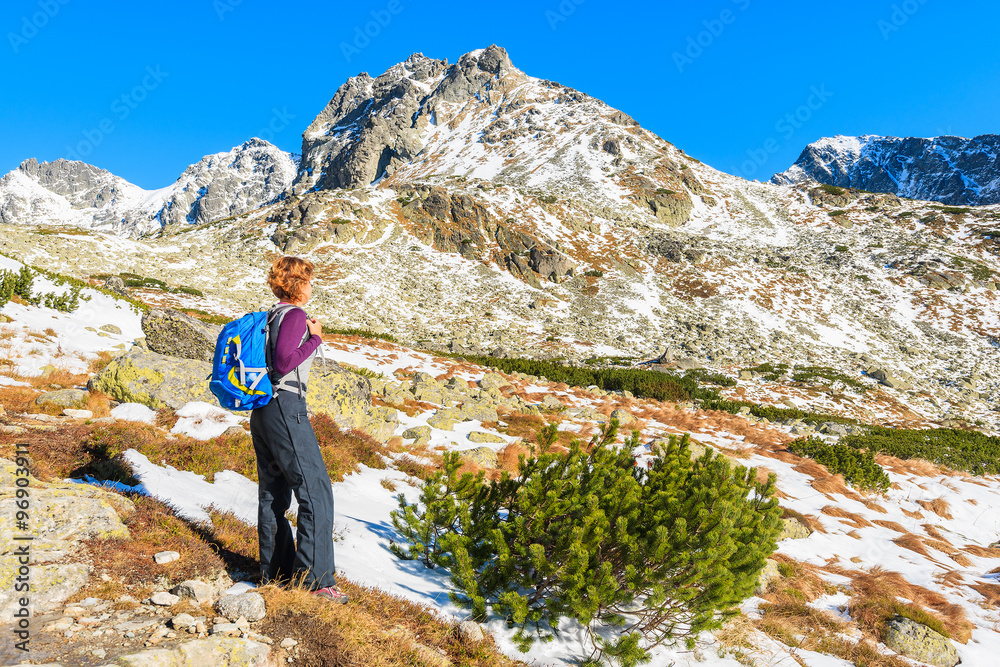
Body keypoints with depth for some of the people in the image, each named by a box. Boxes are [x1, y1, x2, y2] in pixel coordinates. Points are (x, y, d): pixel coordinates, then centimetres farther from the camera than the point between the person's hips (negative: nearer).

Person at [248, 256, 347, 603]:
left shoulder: (272, 315, 15)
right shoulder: (294, 315, -10)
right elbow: (283, 363, -20)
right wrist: (315, 339, -10)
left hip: (262, 411, 10)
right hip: (286, 408, -10)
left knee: (273, 492, 13)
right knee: (316, 490, -7)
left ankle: (275, 571, 22)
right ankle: (315, 578, -7)